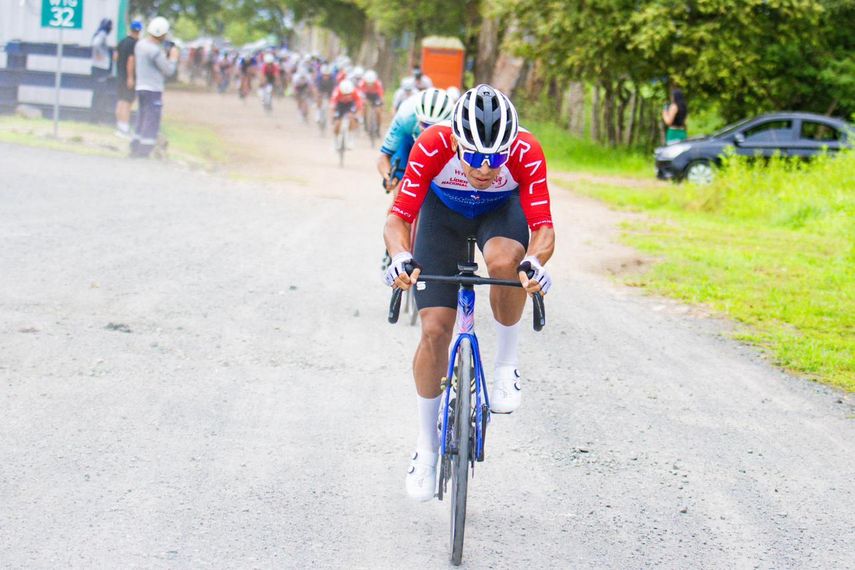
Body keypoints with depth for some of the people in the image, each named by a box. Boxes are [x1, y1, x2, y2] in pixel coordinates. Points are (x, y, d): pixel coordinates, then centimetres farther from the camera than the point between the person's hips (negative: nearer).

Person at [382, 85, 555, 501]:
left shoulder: (527, 153, -35)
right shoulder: (432, 146, -36)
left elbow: (543, 226, -34)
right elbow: (398, 217, -33)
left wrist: (535, 261, -55)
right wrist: (400, 257, -54)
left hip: (501, 210, 0)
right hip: (443, 211, 0)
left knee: (503, 260, -38)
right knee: (435, 330, -8)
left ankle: (506, 365, -12)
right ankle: (426, 446, 11)